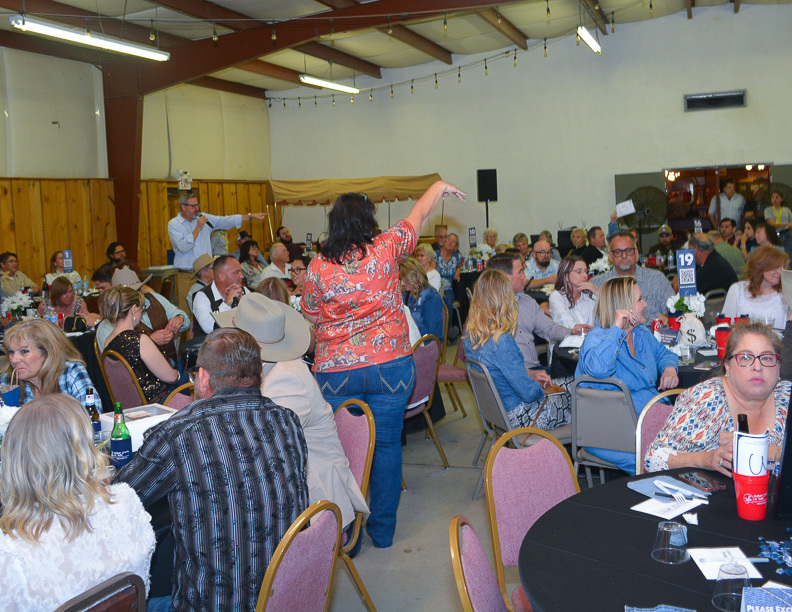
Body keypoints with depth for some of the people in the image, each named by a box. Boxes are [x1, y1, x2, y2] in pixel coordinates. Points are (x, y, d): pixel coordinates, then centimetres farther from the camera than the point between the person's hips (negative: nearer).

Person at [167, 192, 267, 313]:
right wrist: (198, 228, -11)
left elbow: (226, 221, 6)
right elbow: (183, 246, -15)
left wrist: (251, 216, 0)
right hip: (187, 276, -3)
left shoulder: (204, 218, 10)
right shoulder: (173, 224, -1)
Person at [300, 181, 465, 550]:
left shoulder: (318, 267, -5)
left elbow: (311, 316, 7)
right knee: (387, 444, 11)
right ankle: (382, 529, 21)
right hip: (391, 365, 0)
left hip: (336, 370, 0)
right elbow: (418, 217, 11)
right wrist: (440, 187, 27)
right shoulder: (386, 249, -6)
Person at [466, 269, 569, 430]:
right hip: (517, 416, -8)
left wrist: (531, 374, 8)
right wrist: (540, 388, -5)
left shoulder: (471, 334, -6)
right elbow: (529, 392, -25)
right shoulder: (502, 342, -31)